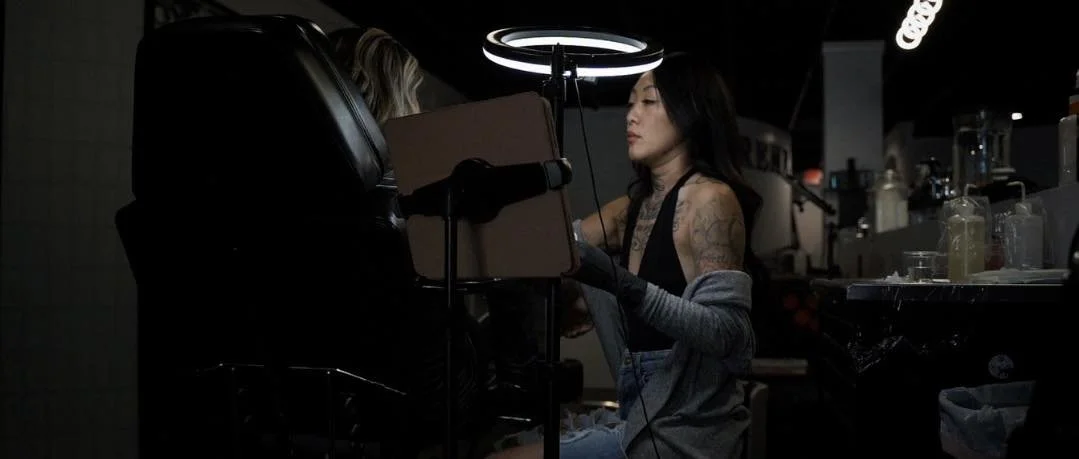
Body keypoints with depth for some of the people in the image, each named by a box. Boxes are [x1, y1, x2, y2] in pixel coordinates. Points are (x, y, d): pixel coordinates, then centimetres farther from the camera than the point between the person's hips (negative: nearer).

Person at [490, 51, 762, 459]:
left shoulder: (710, 198, -12)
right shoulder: (633, 207, 13)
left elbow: (728, 334, -21)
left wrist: (627, 286, -31)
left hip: (682, 426, -8)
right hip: (640, 414, 8)